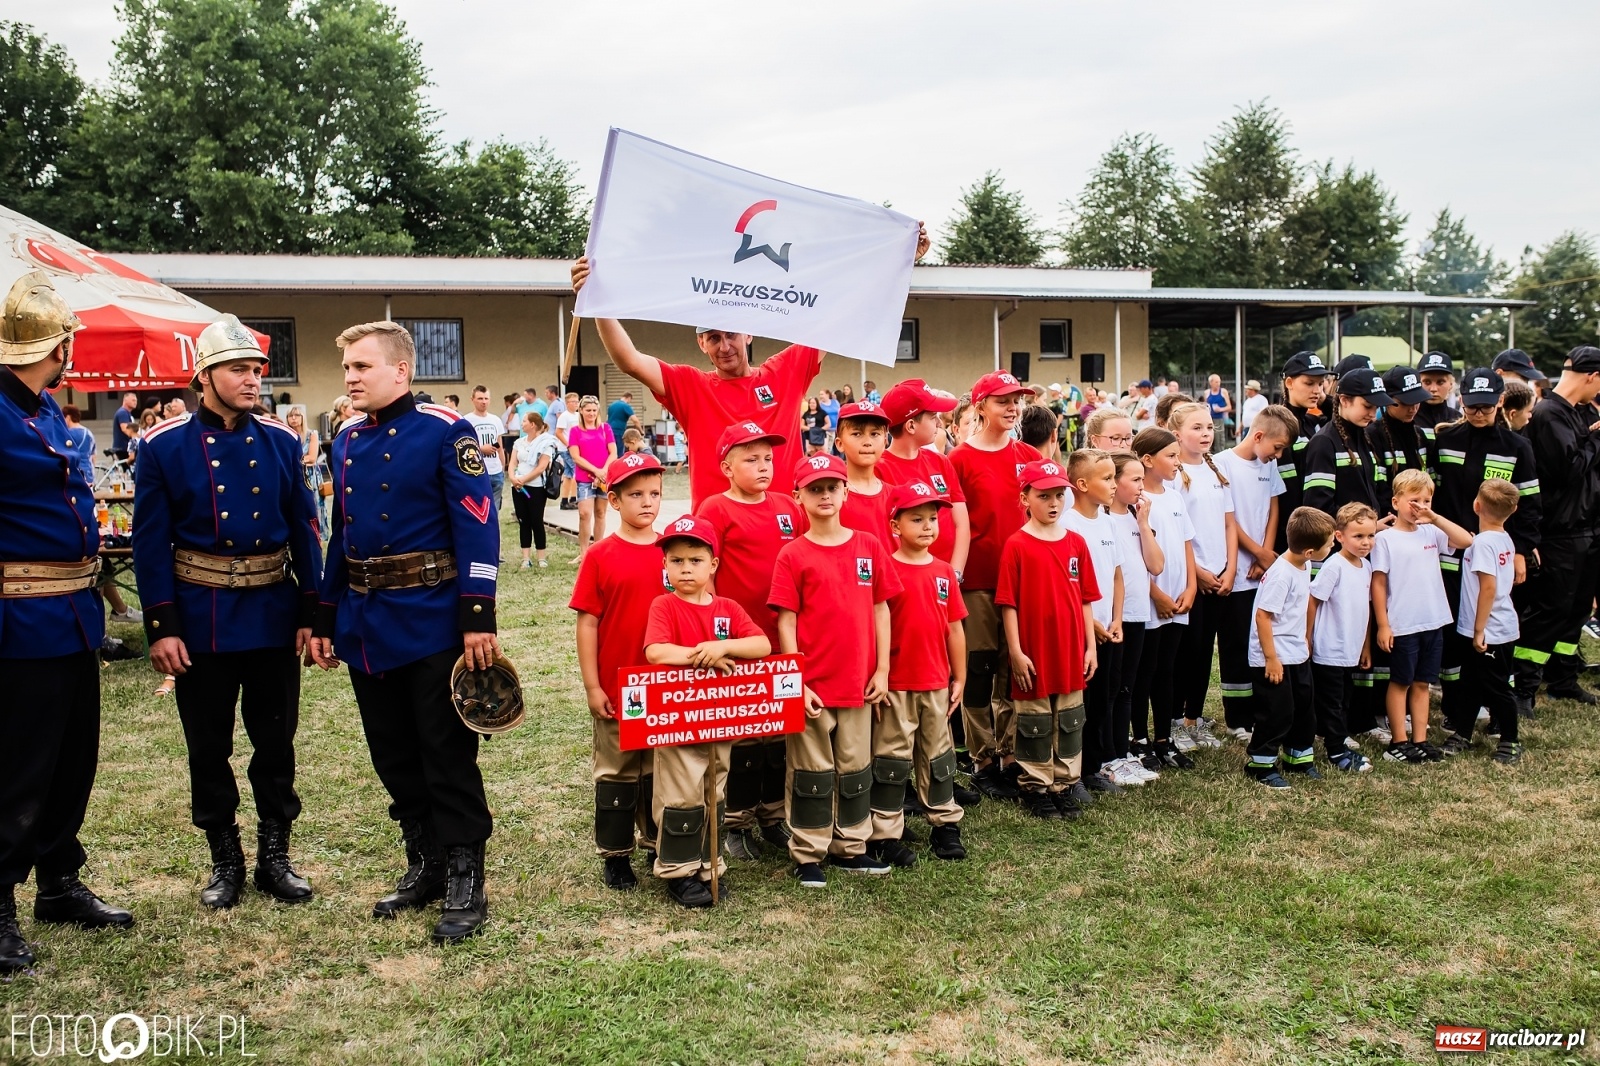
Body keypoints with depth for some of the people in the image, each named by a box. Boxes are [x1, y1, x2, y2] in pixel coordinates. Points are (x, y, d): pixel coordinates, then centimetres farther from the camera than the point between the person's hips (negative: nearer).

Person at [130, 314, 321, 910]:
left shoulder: (282, 442, 2)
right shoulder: (164, 447, -5)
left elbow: (304, 530, 4)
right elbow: (151, 543, -5)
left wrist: (310, 611, 0)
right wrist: (161, 628, -10)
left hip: (273, 614, 2)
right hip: (201, 618, -2)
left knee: (276, 740, 9)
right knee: (208, 746, 9)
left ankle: (274, 857, 23)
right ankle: (225, 861, 25)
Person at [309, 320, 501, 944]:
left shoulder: (445, 432, -9)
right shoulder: (346, 441, 12)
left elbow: (476, 525, -15)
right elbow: (341, 536, 18)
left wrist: (478, 616, -21)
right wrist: (325, 619, 16)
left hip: (431, 624, -7)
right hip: (366, 624, 7)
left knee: (447, 756, 1)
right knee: (394, 758, 14)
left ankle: (465, 885, 11)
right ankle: (424, 867, 29)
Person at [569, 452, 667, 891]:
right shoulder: (600, 557, -8)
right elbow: (588, 623, -6)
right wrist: (592, 686, -8)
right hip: (616, 689, -3)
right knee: (617, 773, 10)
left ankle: (659, 840, 33)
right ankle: (615, 854, 23)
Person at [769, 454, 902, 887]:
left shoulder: (869, 546, 3)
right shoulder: (793, 555, -5)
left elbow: (880, 609, 6)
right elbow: (786, 622, -6)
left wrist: (882, 669, 3)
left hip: (858, 681, 3)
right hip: (812, 685, -3)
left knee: (856, 768, 14)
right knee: (813, 772, 7)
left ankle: (850, 847, 28)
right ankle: (807, 855, 18)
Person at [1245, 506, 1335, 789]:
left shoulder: (1302, 568, 3)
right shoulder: (1281, 574, -24)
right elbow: (1262, 616, -24)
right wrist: (1271, 658, -22)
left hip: (1298, 655, 9)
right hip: (1276, 658, -9)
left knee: (1305, 707, 17)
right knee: (1277, 712, 0)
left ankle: (1298, 757, 34)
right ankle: (1261, 764, 15)